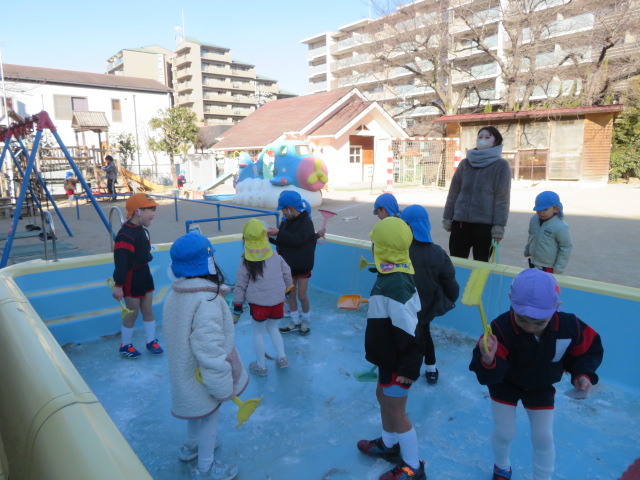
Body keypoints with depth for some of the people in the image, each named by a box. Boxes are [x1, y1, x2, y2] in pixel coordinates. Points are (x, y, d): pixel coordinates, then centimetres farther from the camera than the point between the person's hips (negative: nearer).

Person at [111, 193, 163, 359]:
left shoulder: (143, 230, 7)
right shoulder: (126, 235, -24)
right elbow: (121, 262, -26)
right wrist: (118, 286, -26)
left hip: (144, 273, 9)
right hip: (131, 278, -8)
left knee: (148, 310, 15)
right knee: (132, 313, 4)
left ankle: (151, 341, 28)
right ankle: (125, 345, 23)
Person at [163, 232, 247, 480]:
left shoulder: (175, 294, -4)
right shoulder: (206, 301, -32)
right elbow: (209, 349, -31)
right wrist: (222, 387, -20)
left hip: (186, 370, 8)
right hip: (203, 376, -8)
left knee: (198, 409, 30)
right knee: (210, 414, 13)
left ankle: (191, 446, 53)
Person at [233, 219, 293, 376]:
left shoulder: (246, 263, -10)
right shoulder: (276, 257, -2)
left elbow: (240, 286, -5)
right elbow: (287, 273, 8)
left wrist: (237, 305, 5)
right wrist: (287, 287, 26)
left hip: (258, 302, -3)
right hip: (278, 300, 4)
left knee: (258, 332, 14)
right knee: (273, 328, 24)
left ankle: (260, 366, 22)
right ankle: (282, 357, 19)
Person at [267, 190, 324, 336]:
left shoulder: (306, 222, -18)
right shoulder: (287, 222, 3)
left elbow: (297, 239, -32)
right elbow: (283, 241, 7)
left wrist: (278, 233, -33)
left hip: (302, 265, -6)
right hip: (289, 264, 6)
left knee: (302, 295, 2)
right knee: (291, 294, 12)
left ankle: (306, 321, 24)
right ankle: (295, 321, 27)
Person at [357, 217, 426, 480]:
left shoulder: (397, 286, -32)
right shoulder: (390, 275, 0)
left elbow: (410, 332, -30)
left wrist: (409, 368, -22)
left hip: (398, 364, -10)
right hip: (389, 358, 10)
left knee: (396, 413, 6)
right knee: (383, 396, 26)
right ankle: (388, 445, 48)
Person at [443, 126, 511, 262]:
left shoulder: (501, 165, -2)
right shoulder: (465, 163, 8)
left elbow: (502, 198, -7)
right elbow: (454, 192, 9)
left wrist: (499, 226, -12)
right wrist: (447, 218, 6)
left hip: (485, 224, -3)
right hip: (460, 221, 3)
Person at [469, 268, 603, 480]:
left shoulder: (570, 326, -29)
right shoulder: (501, 329, -40)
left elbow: (588, 349, -5)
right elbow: (491, 375, -44)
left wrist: (582, 373, -19)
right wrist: (488, 361, -66)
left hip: (541, 388, 2)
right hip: (505, 385, -2)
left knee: (543, 438, 7)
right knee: (504, 433, 6)